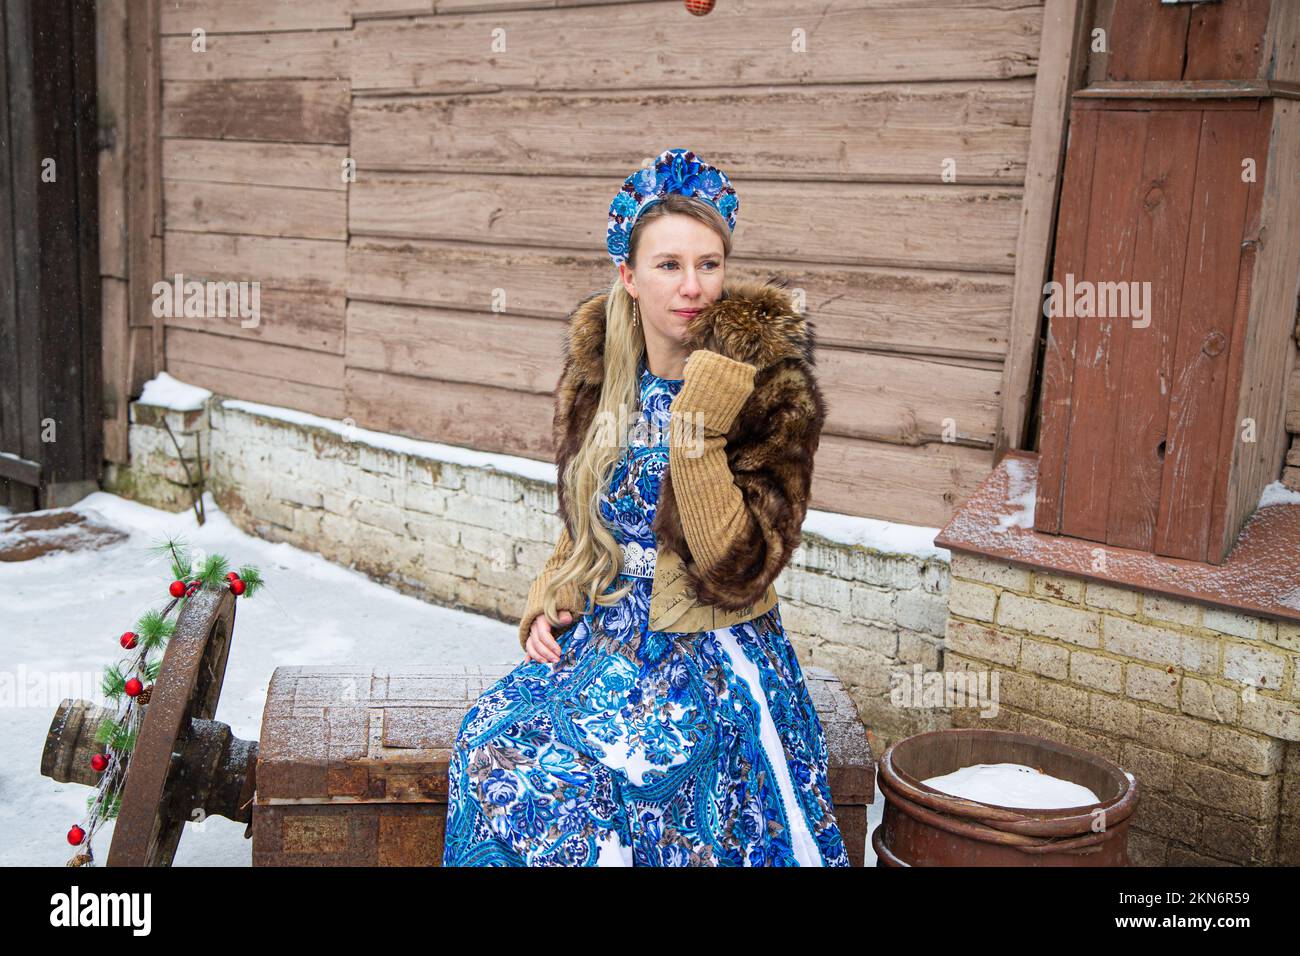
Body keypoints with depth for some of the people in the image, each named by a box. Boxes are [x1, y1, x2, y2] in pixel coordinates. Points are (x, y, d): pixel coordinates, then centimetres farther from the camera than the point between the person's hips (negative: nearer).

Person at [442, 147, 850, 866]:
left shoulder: (770, 386, -11)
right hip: (601, 640, 5)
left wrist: (698, 429, -25)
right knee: (488, 741, -20)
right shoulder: (598, 371, 4)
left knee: (557, 774, -25)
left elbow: (738, 570, -18)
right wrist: (549, 605, 1)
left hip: (712, 660, -5)